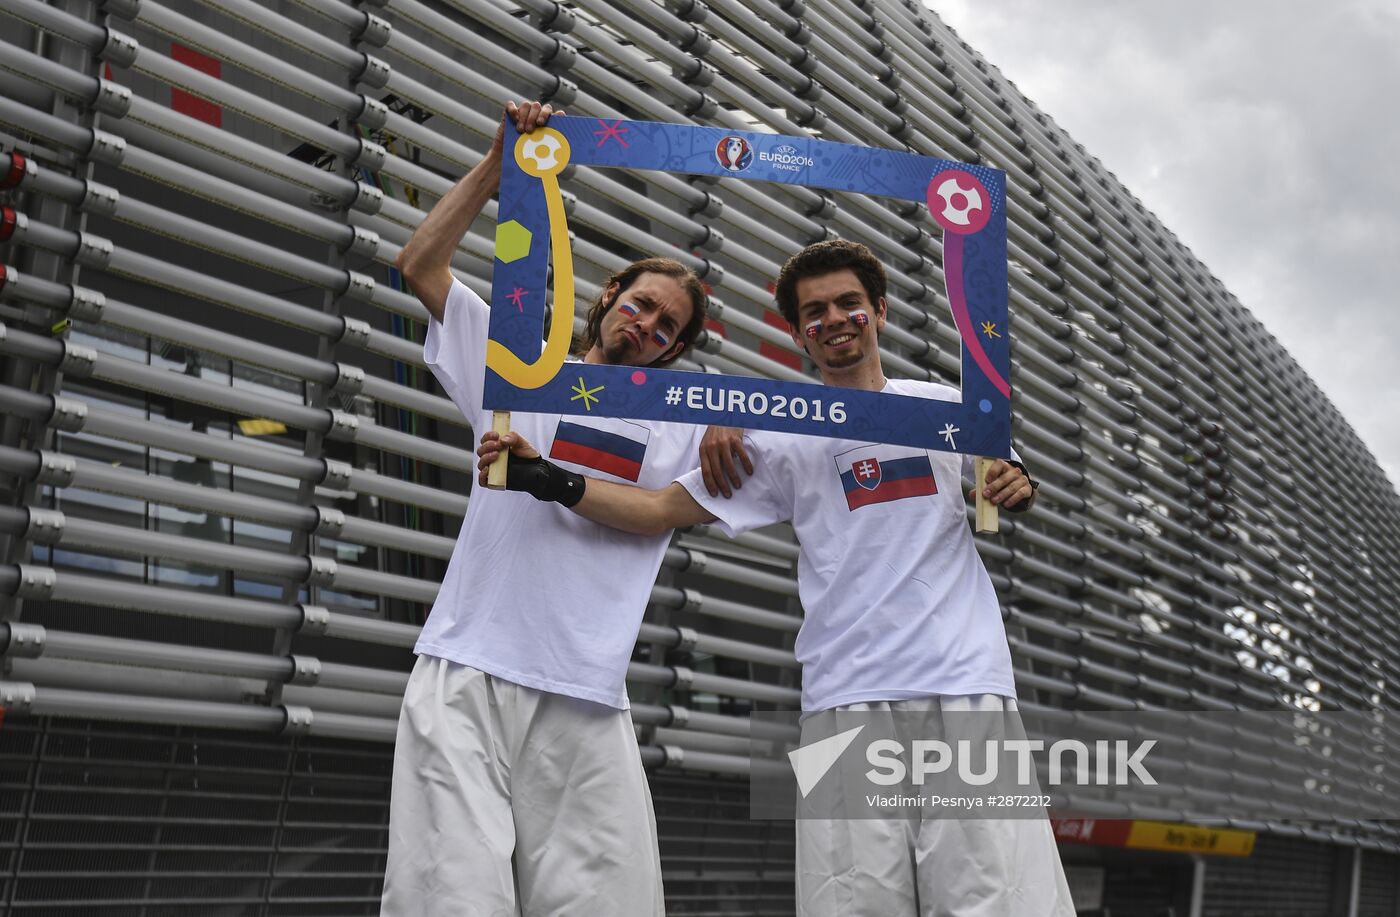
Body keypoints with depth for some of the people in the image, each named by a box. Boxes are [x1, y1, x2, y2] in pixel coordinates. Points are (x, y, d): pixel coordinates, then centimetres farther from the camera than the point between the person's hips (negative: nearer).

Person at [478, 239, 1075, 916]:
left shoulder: (943, 406, 14)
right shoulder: (784, 437, 9)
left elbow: (998, 489, 27)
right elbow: (661, 510, 6)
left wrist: (1016, 489, 2)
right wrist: (550, 481, -8)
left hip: (969, 685, 1)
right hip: (849, 696, -1)